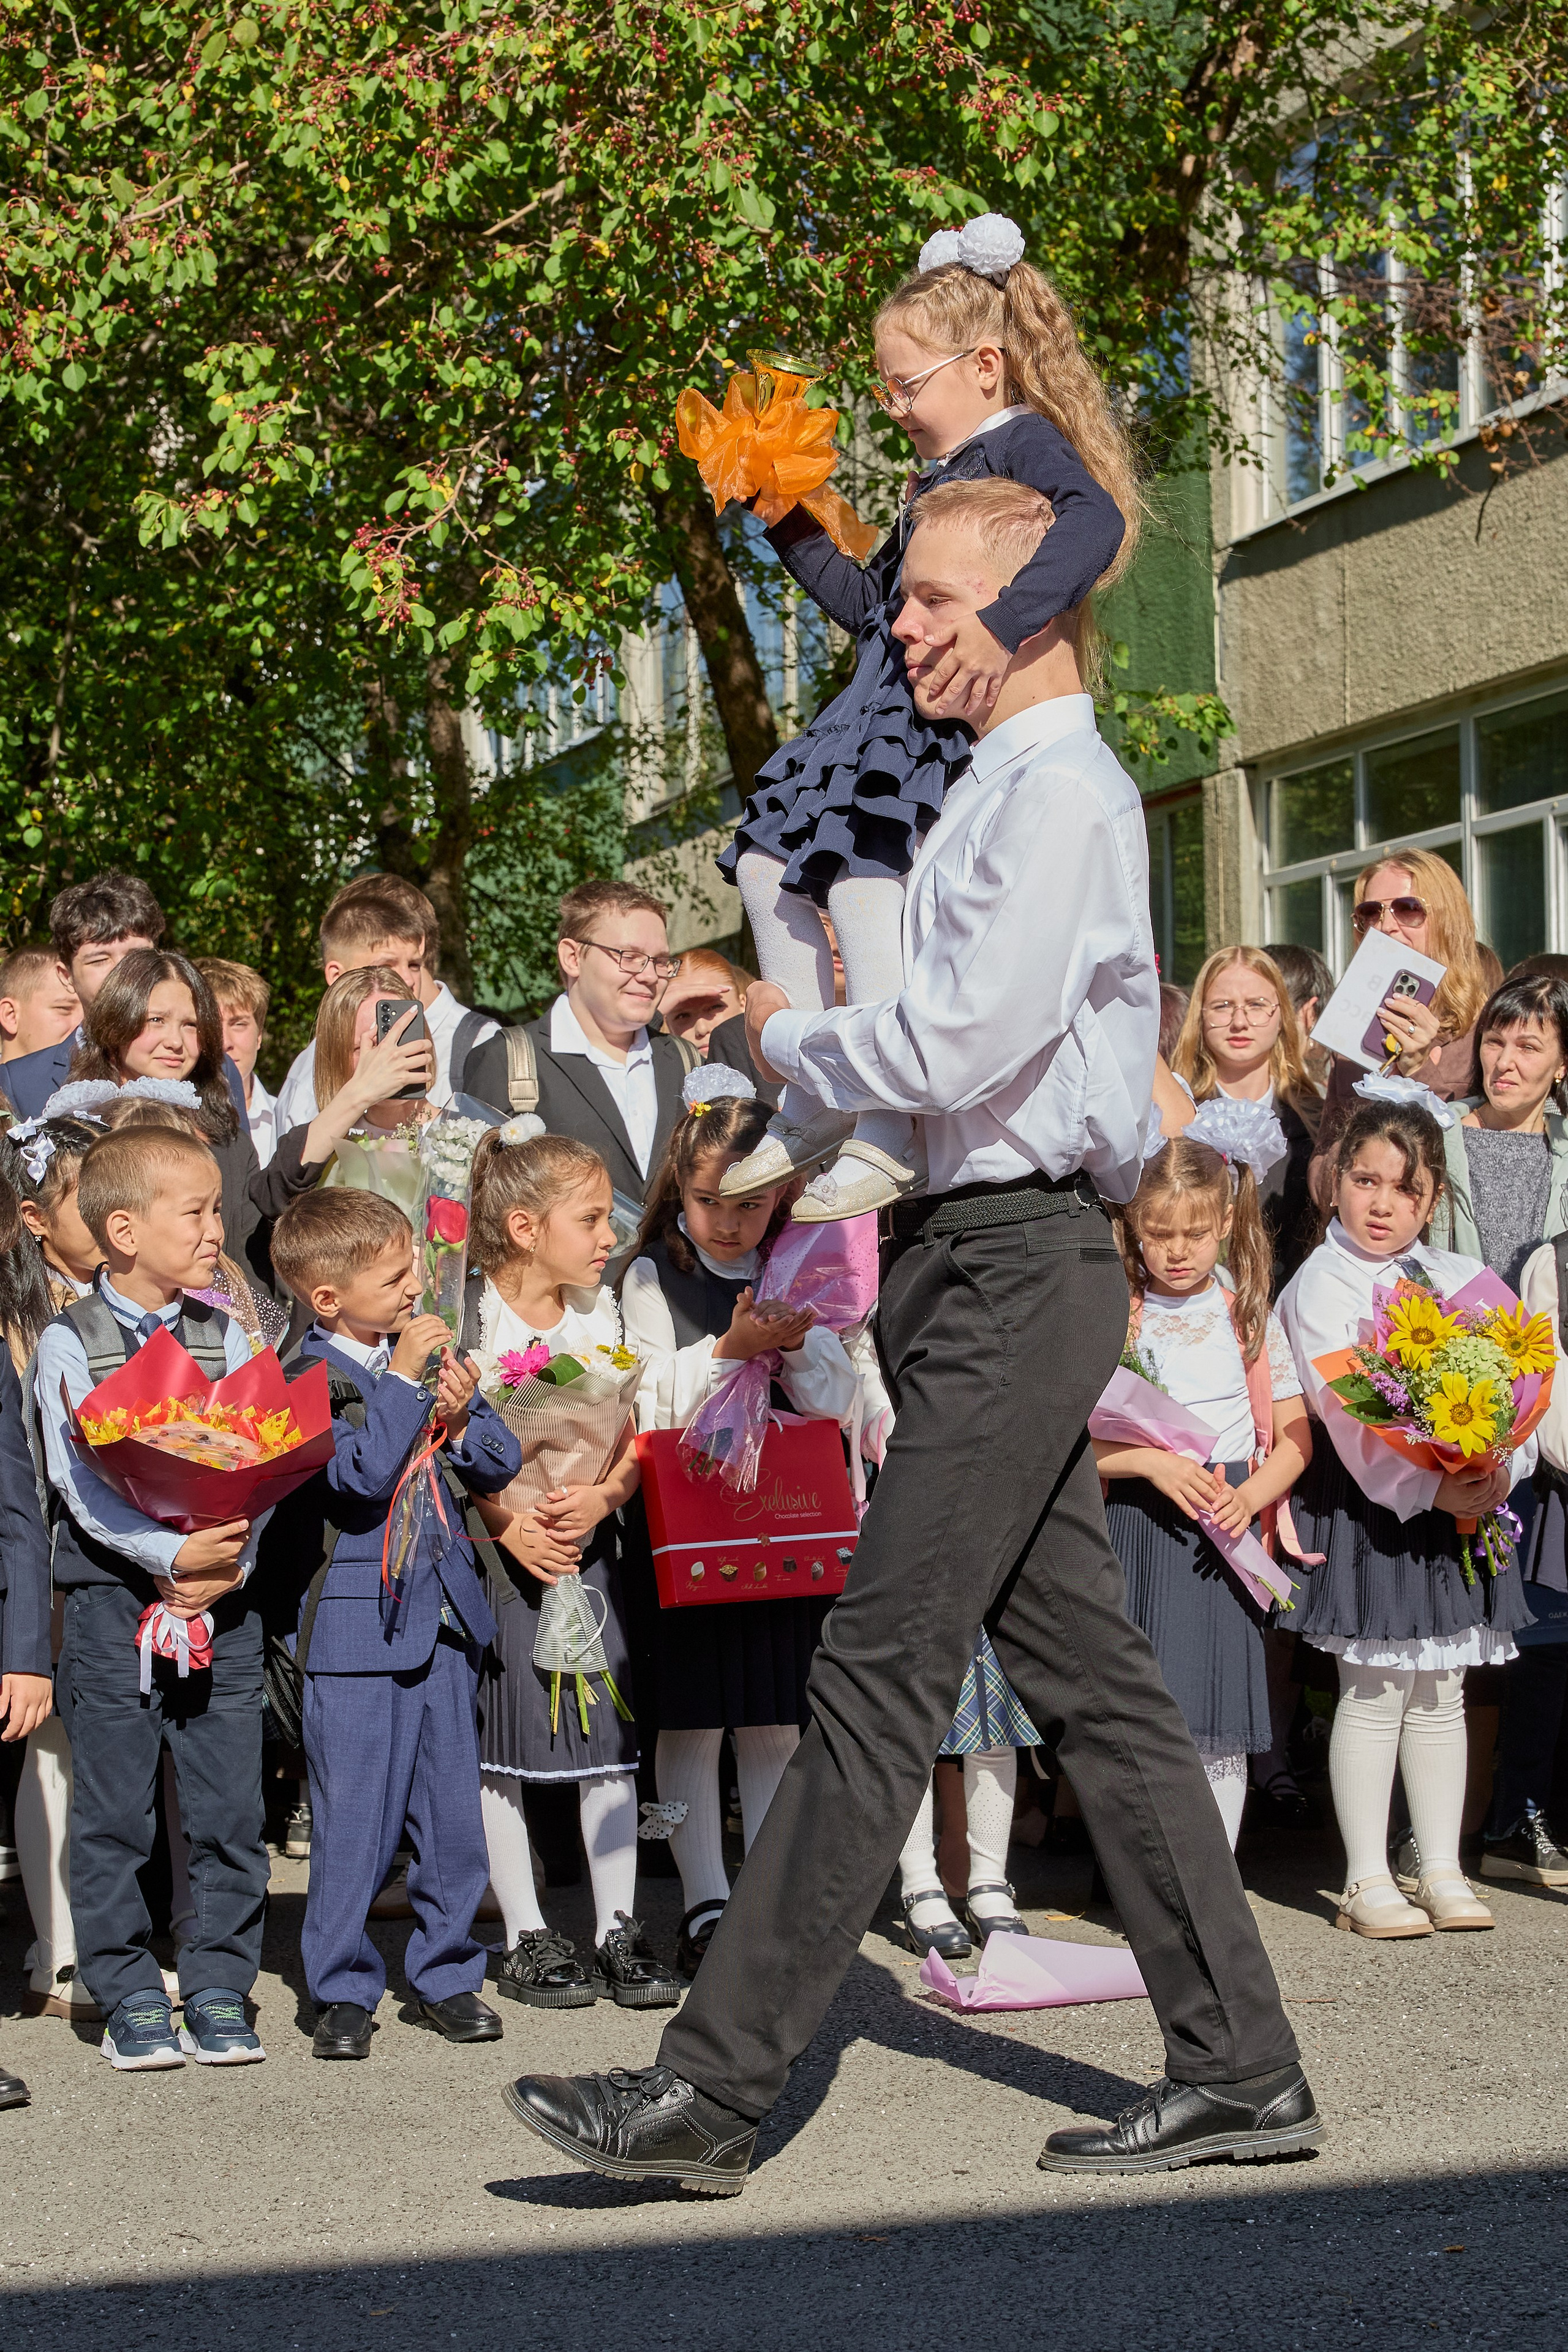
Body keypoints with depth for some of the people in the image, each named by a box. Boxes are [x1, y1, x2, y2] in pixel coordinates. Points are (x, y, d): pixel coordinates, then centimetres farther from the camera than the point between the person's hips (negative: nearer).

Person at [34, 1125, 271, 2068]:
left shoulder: (225, 1336, 8)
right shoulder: (69, 1343, -2)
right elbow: (78, 1481, -10)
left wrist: (231, 1563, -14)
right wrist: (171, 1557, -21)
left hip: (223, 1600, 3)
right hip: (116, 1597, -3)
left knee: (229, 1806, 4)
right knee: (114, 1812, 3)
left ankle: (220, 1990, 15)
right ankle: (130, 1997, 14)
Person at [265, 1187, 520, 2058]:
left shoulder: (427, 1352, 11)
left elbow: (500, 1464, 11)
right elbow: (363, 1473, -22)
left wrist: (460, 1419, -8)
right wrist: (404, 1384, -17)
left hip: (446, 1622, 6)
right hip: (357, 1623, -6)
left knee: (453, 1812, 9)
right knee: (354, 1820, -2)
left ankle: (447, 1973, 22)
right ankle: (342, 1988, 10)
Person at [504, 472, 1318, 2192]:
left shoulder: (1060, 789, -11)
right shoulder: (1003, 788, 21)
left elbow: (957, 1046, -20)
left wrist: (785, 1038, -4)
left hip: (1018, 1263, -10)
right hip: (992, 1261, 10)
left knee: (881, 1674, -10)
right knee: (1087, 1677, 10)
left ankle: (712, 2092, -7)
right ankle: (1235, 2068, 15)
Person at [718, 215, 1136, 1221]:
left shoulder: (1024, 442, -7)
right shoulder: (941, 476, 22)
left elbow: (1097, 521, -31)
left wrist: (1000, 626, -44)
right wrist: (795, 528, 25)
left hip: (959, 722, -11)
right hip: (887, 708, 11)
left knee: (862, 863, -28)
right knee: (768, 858, 12)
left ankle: (891, 1132, -28)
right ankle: (815, 1104, 14)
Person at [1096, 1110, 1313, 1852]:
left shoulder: (1251, 1318, 7)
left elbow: (1295, 1438, 7)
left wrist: (1251, 1496, -11)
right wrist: (1152, 1464, -15)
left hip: (1225, 1537, 1)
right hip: (1139, 1527, -1)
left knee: (1222, 1727, 1)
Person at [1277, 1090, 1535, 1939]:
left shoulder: (1459, 1280, 10)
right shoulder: (1321, 1286, -7)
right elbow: (1346, 1416, -15)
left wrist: (1497, 1472, -13)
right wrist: (1428, 1487, -22)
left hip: (1460, 1504, 5)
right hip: (1369, 1510, -5)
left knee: (1441, 1692, 10)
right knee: (1374, 1692, -2)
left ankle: (1442, 1871, 18)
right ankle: (1367, 1880, 6)